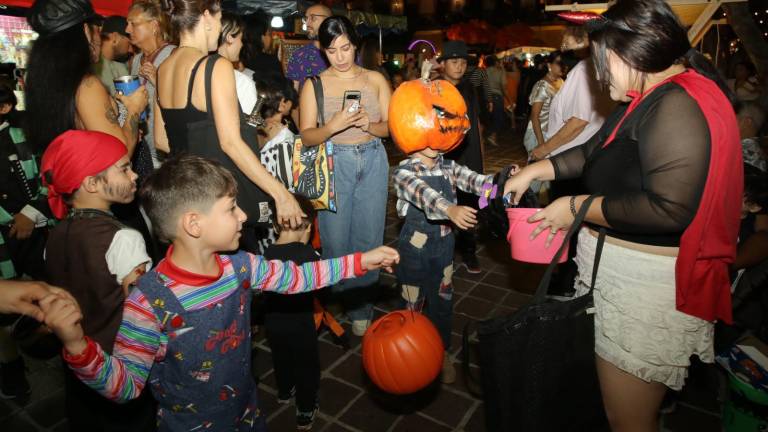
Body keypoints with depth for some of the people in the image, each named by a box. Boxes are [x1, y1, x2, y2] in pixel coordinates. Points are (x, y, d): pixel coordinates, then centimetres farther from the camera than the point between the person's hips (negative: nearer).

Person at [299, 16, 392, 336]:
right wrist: (332, 126, -23)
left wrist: (370, 125, -17)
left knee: (368, 238, 6)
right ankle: (337, 305, 23)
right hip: (333, 164, -1)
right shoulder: (314, 85, 1)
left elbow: (392, 127, 4)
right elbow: (306, 136, -4)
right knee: (336, 240, 3)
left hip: (373, 162, 2)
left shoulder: (375, 79, 5)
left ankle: (361, 307, 23)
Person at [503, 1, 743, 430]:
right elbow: (597, 151, 20)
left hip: (645, 282, -10)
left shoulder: (678, 106, -22)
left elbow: (668, 209, -30)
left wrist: (577, 207, -20)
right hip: (621, 268, 10)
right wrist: (535, 170, 12)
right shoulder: (652, 99, 11)